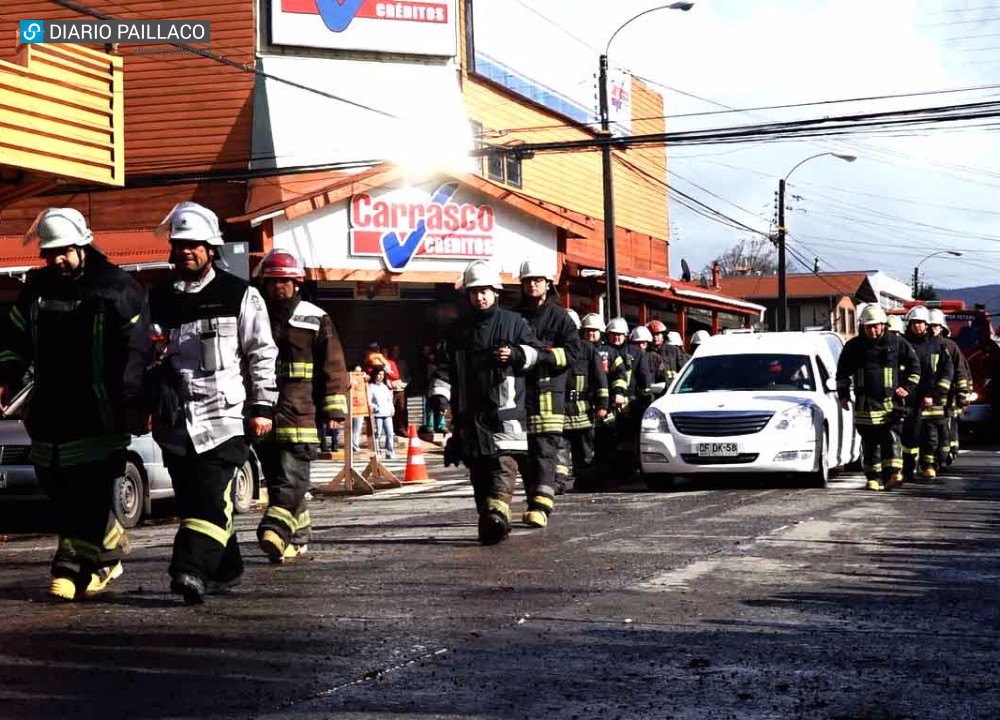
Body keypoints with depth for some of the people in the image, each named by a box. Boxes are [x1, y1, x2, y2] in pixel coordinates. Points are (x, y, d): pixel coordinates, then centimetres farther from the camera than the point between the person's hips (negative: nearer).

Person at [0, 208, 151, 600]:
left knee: (89, 491, -8)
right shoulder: (36, 289, 12)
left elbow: (137, 351, -7)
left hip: (99, 412, -6)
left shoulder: (117, 289, -5)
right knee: (59, 490, 8)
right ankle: (108, 552, 24)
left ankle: (73, 565, 0)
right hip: (49, 411, 6)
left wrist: (134, 403, -12)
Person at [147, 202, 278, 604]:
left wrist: (262, 407, -3)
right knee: (190, 501, 7)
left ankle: (193, 570, -23)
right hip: (175, 420, 5)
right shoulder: (157, 300, 14)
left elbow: (262, 354, 2)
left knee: (211, 496, -15)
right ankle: (224, 570, 20)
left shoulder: (239, 296, 2)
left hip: (223, 415, -5)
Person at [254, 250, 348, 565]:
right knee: (276, 477, 8)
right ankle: (298, 536, 18)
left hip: (300, 413, -4)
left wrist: (334, 409, -4)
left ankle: (276, 532, -24)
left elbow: (333, 367, 2)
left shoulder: (316, 320, 4)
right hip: (263, 413, 5)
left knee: (292, 475, -14)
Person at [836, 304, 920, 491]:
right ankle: (873, 477, 11)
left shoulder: (896, 343, 2)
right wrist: (843, 394, 9)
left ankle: (893, 474, -18)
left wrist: (907, 387, 2)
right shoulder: (853, 346, 6)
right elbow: (842, 371, 17)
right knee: (869, 442, 4)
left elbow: (914, 365, 11)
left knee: (891, 438, -11)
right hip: (865, 404, 2)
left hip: (891, 401, -2)